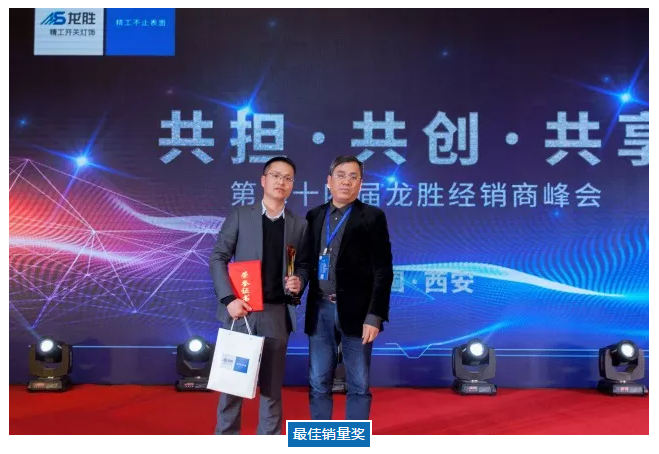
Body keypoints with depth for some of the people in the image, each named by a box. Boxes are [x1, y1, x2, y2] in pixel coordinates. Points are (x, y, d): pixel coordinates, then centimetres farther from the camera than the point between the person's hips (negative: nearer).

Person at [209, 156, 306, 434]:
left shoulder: (299, 225, 9)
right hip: (241, 310, -1)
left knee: (272, 383, 7)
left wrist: (298, 284, -9)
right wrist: (229, 298, -12)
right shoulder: (240, 216, 4)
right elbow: (218, 258, -1)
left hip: (276, 313, 2)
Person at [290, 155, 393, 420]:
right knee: (318, 383, 11)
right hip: (320, 310, 4)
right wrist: (300, 278, -14)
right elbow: (306, 259, 10)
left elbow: (383, 271, -6)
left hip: (355, 311, -3)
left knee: (358, 386, 6)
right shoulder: (314, 216, 11)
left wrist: (375, 316, -13)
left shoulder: (372, 217, -2)